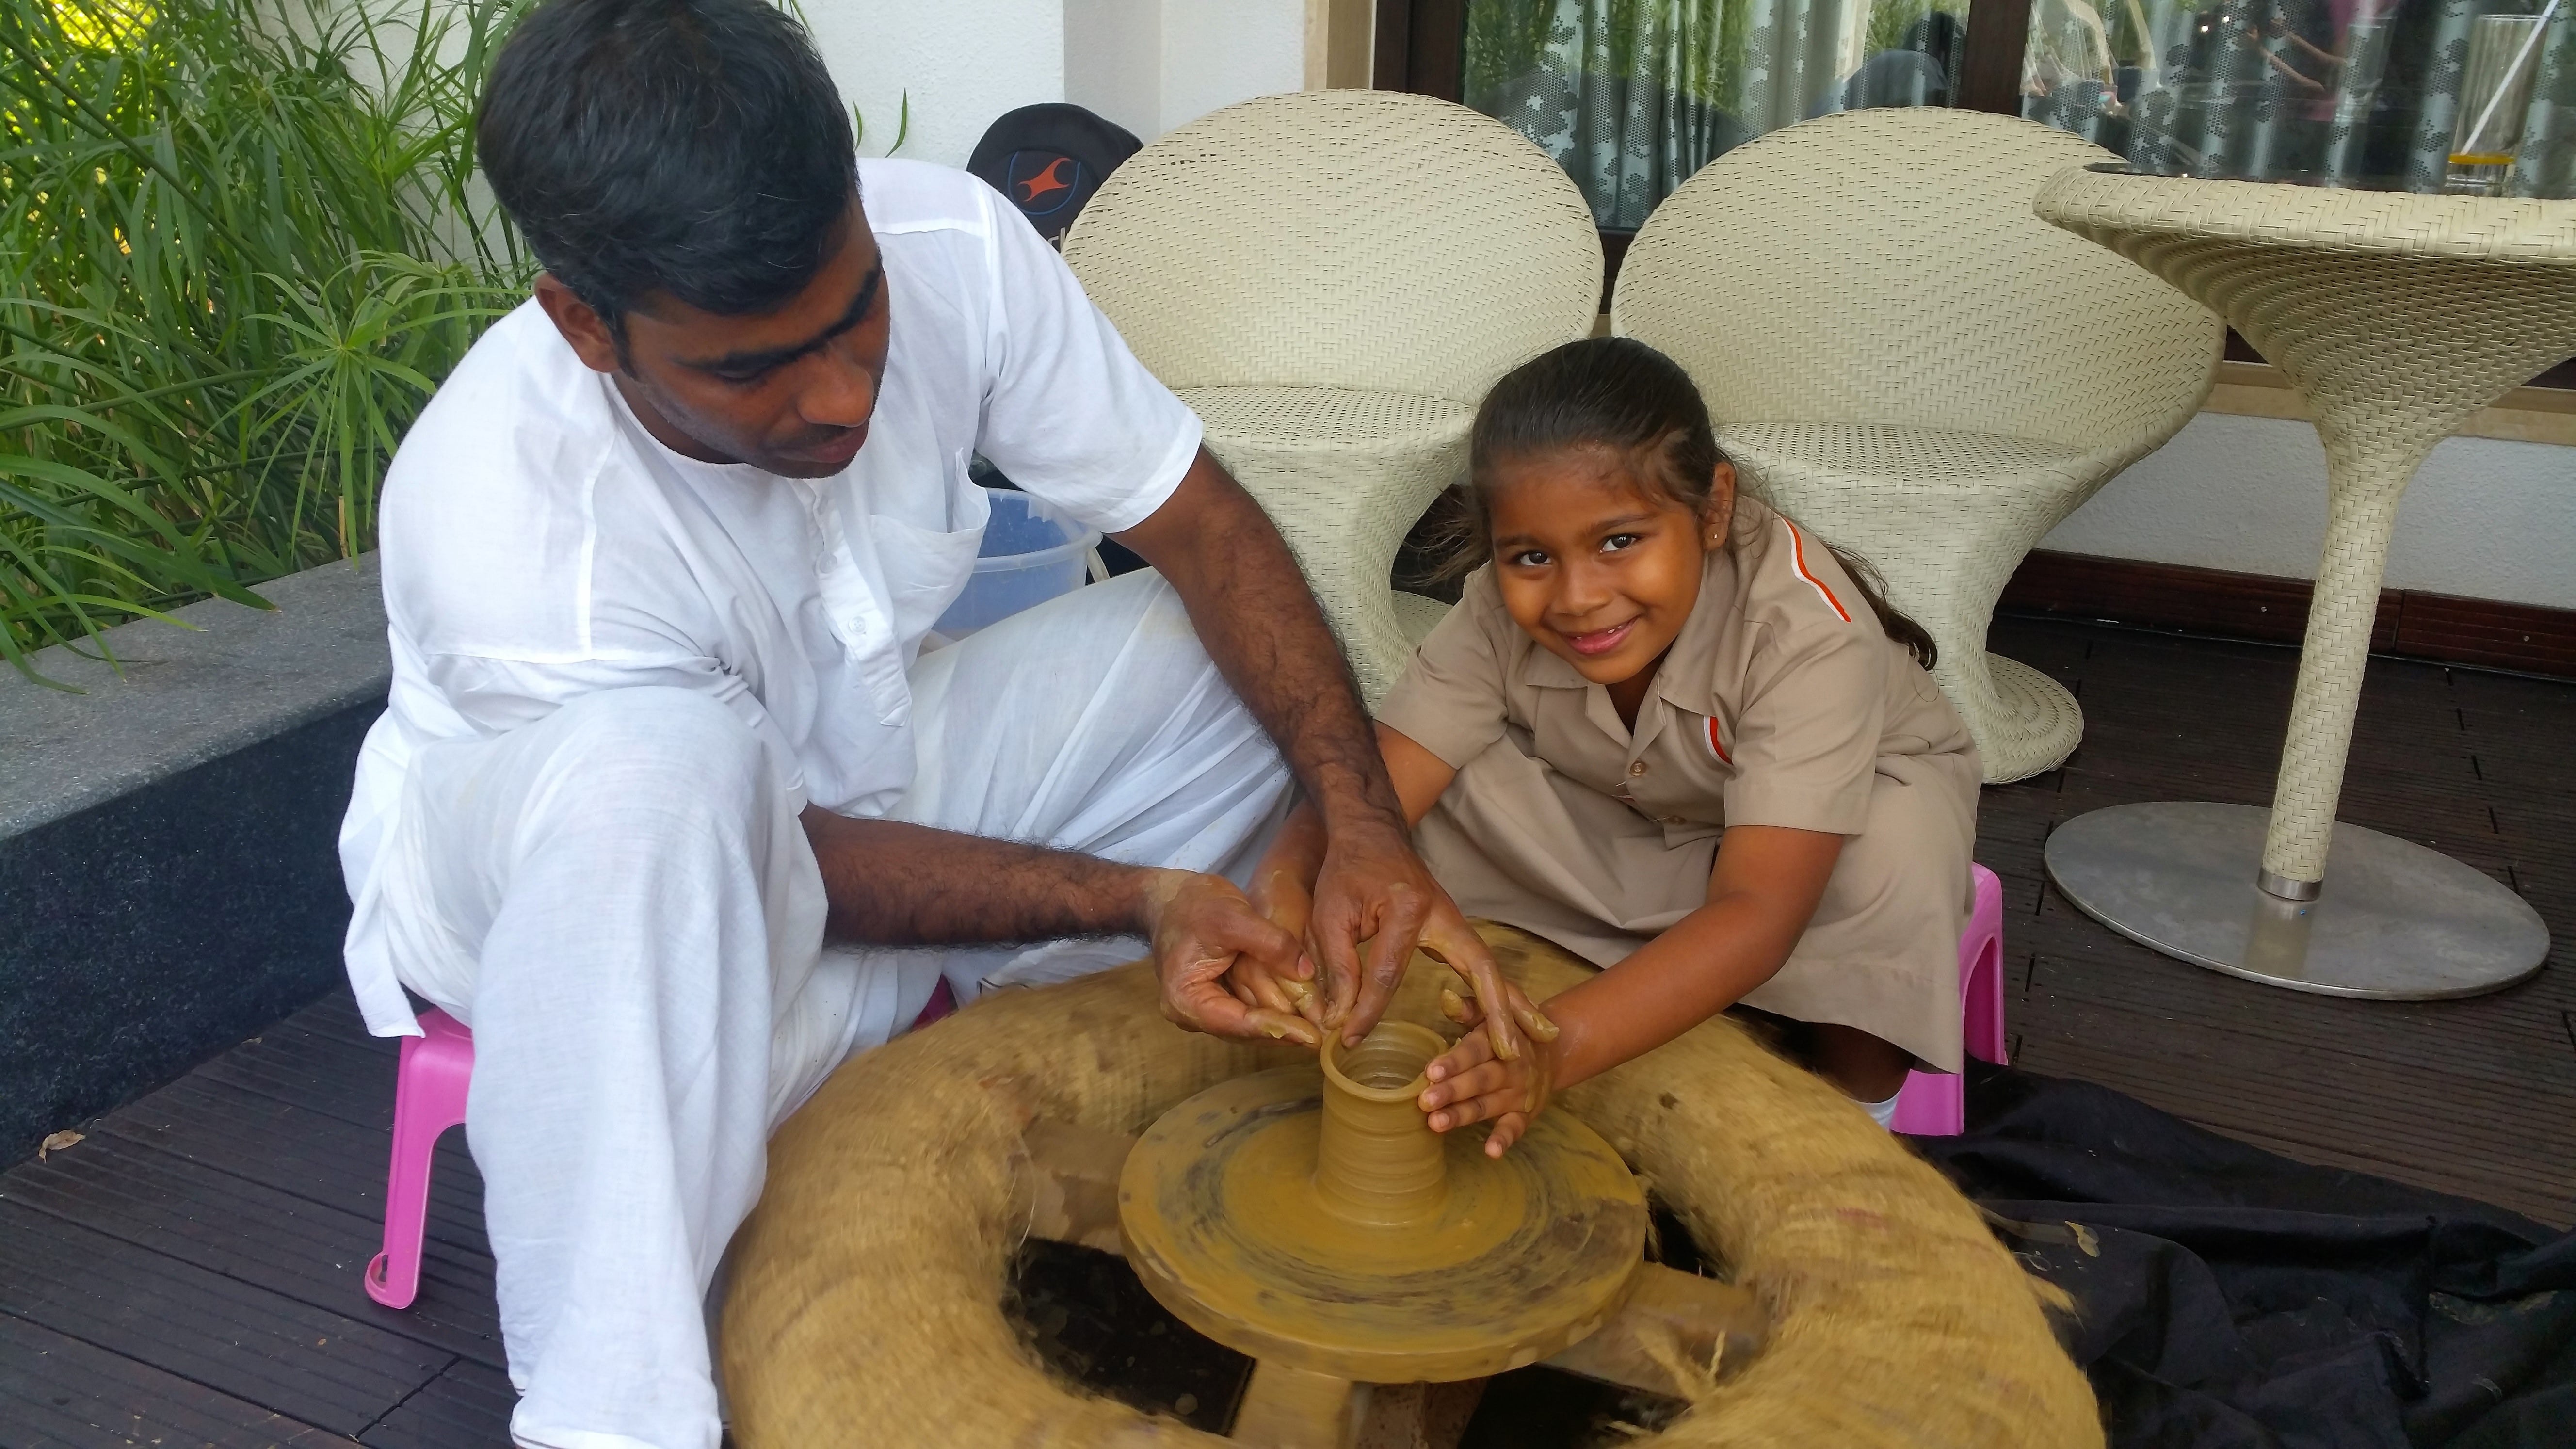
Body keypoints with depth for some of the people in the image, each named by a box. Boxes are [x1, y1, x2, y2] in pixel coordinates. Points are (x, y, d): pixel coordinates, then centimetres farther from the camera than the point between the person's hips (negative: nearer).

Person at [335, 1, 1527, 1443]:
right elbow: (800, 865, -23)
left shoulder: (950, 246, -24)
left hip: (869, 768, 5)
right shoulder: (502, 532, -35)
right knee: (652, 771, -42)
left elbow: (1206, 525, -16)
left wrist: (1369, 826, -27)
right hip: (536, 872, -5)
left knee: (1249, 652, -10)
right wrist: (1137, 897, -30)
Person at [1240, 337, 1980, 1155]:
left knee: (1889, 856, -38)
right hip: (1634, 828, 3)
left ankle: (1857, 1110, -11)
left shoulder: (1807, 629, -38)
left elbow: (1756, 913, -46)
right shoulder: (1505, 613, -26)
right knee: (1450, 785, -24)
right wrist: (1281, 889, -53)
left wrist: (1558, 1044, -60)